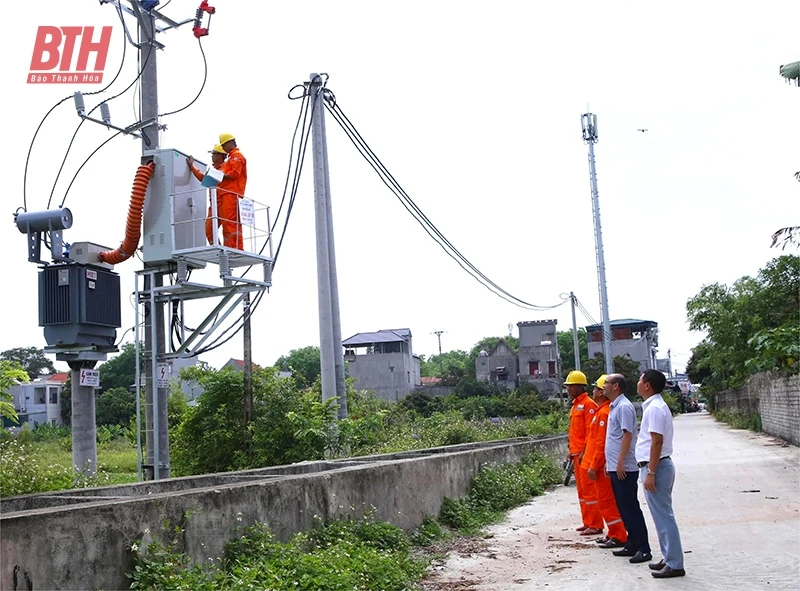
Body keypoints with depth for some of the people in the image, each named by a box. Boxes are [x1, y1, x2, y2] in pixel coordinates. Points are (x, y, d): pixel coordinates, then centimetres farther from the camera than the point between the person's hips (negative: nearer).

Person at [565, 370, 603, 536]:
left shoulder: (588, 404, -12)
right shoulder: (575, 405, 17)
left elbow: (591, 431, -17)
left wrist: (584, 452, -20)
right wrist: (572, 450, 17)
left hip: (585, 453, -10)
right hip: (577, 453, 10)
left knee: (589, 489, -6)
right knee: (581, 489, 13)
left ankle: (595, 525, -1)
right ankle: (587, 522, 20)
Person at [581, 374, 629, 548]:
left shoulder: (604, 412, -18)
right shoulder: (602, 411, 14)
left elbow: (601, 443, -22)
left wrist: (594, 466, -20)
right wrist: (592, 464, 21)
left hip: (602, 466, -10)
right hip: (602, 465, 10)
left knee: (606, 501, -4)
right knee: (605, 501, 15)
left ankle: (619, 537, 1)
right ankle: (614, 534, 22)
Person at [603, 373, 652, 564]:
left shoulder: (624, 407, -14)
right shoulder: (614, 407, 16)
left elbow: (627, 435, -20)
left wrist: (620, 462, -23)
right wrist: (610, 462, 21)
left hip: (624, 468, -10)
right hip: (615, 467, 10)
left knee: (631, 507, -6)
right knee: (624, 507, 13)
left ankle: (643, 549, -2)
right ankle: (632, 544, 20)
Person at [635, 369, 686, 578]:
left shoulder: (654, 408, -17)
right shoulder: (655, 406, 14)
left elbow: (657, 442, -22)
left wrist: (650, 472, -22)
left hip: (656, 467, -10)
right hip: (657, 465, 10)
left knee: (663, 516, -5)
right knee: (662, 515, 15)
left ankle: (675, 564, -1)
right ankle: (669, 558, 22)